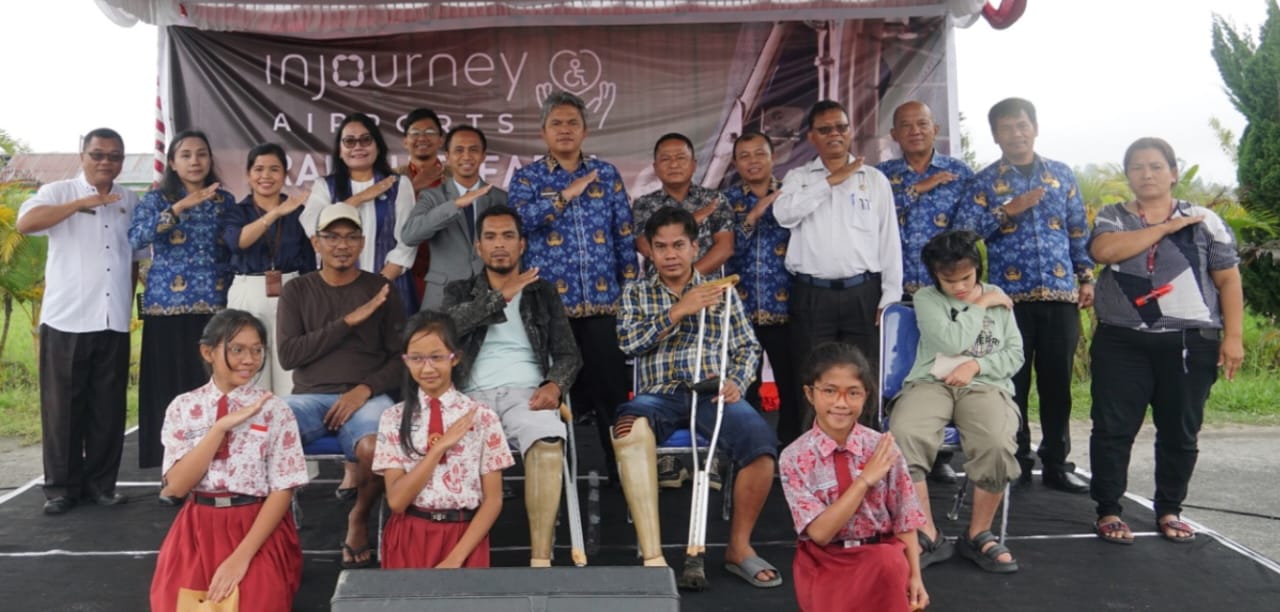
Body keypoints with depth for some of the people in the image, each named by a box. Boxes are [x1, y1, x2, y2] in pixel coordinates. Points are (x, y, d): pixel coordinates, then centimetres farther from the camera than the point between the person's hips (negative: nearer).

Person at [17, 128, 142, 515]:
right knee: (63, 406, 2)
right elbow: (24, 223, -19)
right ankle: (61, 486, 12)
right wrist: (81, 203, -24)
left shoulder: (130, 202, 13)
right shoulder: (59, 192, 0)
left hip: (114, 322, 4)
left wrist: (127, 303, 13)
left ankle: (100, 483, 17)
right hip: (66, 320, -3)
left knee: (108, 407, 7)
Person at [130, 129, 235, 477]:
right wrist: (180, 206, -24)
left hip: (216, 308, 2)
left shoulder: (225, 201, 11)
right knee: (174, 389, 0)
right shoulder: (157, 199, 3)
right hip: (170, 309, -2)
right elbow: (136, 239, -16)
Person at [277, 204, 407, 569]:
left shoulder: (380, 289, 10)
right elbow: (288, 355, -1)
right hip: (309, 396, 1)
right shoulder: (297, 291, 12)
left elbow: (402, 356, 6)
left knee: (375, 449, -35)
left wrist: (365, 389, -12)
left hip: (367, 397, -1)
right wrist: (348, 321, -9)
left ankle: (359, 519, -3)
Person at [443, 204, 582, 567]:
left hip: (526, 391, 0)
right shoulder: (459, 292, 22)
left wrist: (555, 385, -8)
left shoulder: (544, 294, 22)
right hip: (473, 394, 0)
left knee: (548, 441, -36)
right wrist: (501, 295, -1)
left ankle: (541, 559, -36)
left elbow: (568, 354, 14)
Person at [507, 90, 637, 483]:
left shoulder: (606, 173, 11)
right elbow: (520, 218, -13)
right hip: (550, 302, -1)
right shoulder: (527, 177, 7)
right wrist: (567, 193, -16)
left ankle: (621, 469, 13)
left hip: (604, 301, 1)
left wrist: (631, 288, 5)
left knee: (611, 387, 1)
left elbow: (625, 234, 10)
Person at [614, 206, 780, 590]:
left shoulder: (721, 292, 19)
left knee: (761, 442, -30)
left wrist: (736, 381, -6)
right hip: (659, 396, 0)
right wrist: (680, 309, -7)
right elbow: (629, 341, 1)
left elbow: (747, 347, 14)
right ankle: (652, 556, -38)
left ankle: (739, 547, -9)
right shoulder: (637, 294, 18)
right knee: (630, 426, -37)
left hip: (711, 392, 1)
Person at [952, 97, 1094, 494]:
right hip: (1012, 296, -2)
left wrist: (1086, 276, 8)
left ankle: (1056, 463, 17)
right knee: (1014, 383, 2)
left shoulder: (1061, 174, 13)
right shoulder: (985, 181, 4)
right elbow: (961, 230, -7)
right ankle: (1017, 462, 14)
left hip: (1061, 294, 2)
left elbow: (1079, 232, 16)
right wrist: (1007, 211, -14)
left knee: (1058, 382, 6)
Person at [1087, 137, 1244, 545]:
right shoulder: (1112, 218, 7)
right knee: (1113, 428, -1)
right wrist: (1166, 227, -12)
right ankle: (1108, 511, 11)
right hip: (1122, 342, 0)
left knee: (1180, 432, 7)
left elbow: (1229, 281, 5)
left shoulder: (1204, 221, 6)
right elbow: (1103, 251, -16)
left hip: (1190, 343, 1)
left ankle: (1169, 511, 23)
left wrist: (1233, 337, -4)